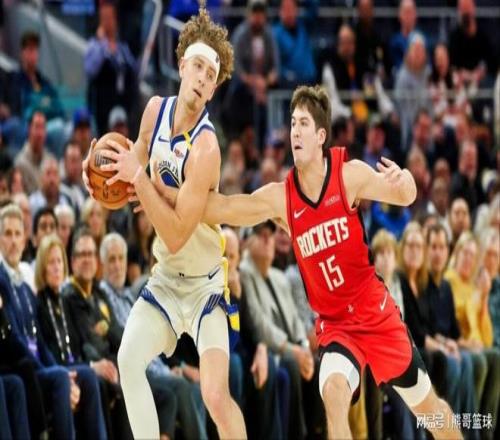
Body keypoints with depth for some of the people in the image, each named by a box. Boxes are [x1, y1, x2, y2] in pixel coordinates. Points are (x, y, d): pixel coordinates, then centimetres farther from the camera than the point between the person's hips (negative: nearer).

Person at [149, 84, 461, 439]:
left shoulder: (350, 175, -14)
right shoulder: (279, 198, -10)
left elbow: (405, 197, -5)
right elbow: (220, 208, -12)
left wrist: (404, 180, -30)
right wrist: (162, 192, -23)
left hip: (377, 314, 0)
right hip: (335, 325, 0)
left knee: (426, 407, 13)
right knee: (335, 391, -29)